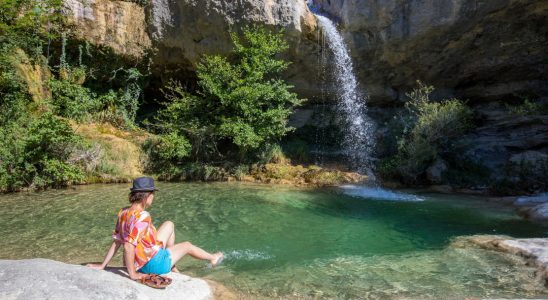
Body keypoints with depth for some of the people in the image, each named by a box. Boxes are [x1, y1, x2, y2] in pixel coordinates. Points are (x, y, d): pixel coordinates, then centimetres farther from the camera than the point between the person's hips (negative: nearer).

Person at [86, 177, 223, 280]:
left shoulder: (124, 212, -7)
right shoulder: (142, 216, -33)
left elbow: (117, 242, -5)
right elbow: (128, 246, -36)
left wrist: (103, 265, 2)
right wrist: (132, 274, -26)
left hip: (142, 260, 8)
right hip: (154, 263, -8)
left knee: (169, 224, 21)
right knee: (187, 245, 17)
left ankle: (173, 268, 31)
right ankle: (213, 258, 47)